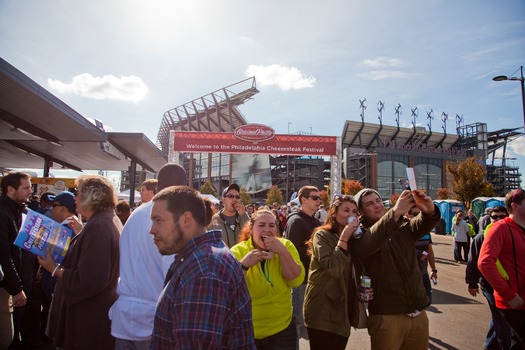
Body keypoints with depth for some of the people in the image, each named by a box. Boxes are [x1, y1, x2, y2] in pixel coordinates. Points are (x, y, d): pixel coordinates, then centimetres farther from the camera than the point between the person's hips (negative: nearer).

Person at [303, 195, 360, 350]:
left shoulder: (353, 237, 12)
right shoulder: (322, 235, -12)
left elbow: (355, 271, 16)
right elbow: (333, 269, -23)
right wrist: (343, 239, -22)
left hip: (343, 309, 7)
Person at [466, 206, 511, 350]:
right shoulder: (482, 237, -6)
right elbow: (472, 262, -5)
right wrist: (472, 283, -5)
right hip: (490, 285, -5)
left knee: (498, 318, 18)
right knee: (502, 322, -3)